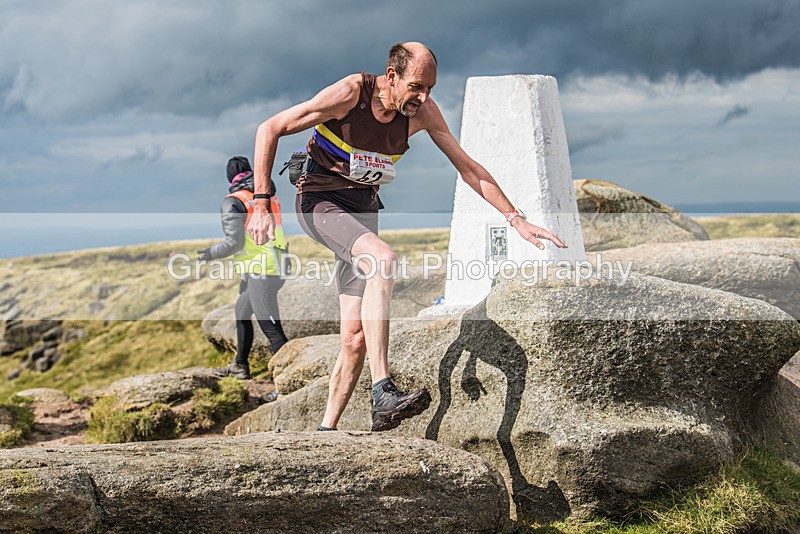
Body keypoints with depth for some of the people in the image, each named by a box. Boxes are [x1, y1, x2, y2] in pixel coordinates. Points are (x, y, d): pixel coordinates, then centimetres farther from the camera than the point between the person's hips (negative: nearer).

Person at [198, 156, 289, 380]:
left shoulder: (232, 203, -8)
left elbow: (234, 243, -12)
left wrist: (210, 253, 2)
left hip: (261, 271, -9)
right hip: (276, 266, 9)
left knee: (272, 328, -10)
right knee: (242, 313, 25)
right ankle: (240, 366, 36)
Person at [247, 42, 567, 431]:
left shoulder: (424, 113, -7)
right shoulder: (349, 94, -20)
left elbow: (468, 168, 1)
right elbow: (270, 129, -14)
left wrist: (517, 220, -6)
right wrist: (261, 205, -18)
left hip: (363, 209, 6)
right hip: (320, 201, -5)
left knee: (355, 339, -3)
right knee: (382, 259, -35)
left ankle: (326, 430, 9)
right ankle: (383, 396, -39)